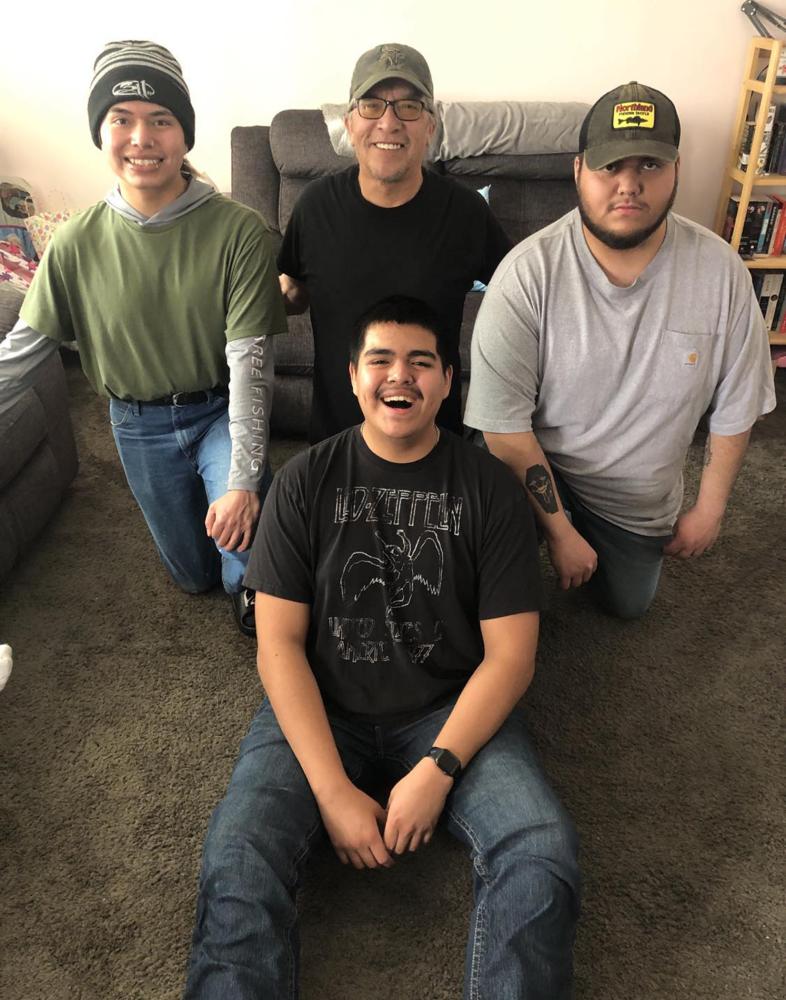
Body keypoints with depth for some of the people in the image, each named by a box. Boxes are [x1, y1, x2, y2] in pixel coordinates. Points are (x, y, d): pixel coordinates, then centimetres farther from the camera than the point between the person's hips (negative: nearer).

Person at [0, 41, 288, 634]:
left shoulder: (237, 230, -19)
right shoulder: (77, 244, -10)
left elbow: (249, 358, -21)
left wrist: (243, 478, -27)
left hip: (222, 410, -2)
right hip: (141, 428, 3)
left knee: (240, 536, -28)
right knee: (193, 573, 16)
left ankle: (252, 588, 7)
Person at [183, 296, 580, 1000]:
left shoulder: (490, 488, -2)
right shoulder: (306, 483, -1)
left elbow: (510, 655, -4)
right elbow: (279, 642, -6)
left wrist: (437, 770, -16)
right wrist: (333, 789, -14)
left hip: (451, 711, 1)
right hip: (322, 710, 0)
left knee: (543, 857, -23)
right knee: (236, 863, -23)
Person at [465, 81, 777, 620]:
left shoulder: (720, 270, -14)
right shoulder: (528, 273, -25)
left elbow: (735, 406, -3)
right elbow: (504, 423, -24)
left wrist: (709, 509, 1)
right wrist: (560, 531, -21)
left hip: (642, 500, 4)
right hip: (540, 475, -3)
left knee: (629, 604, 16)